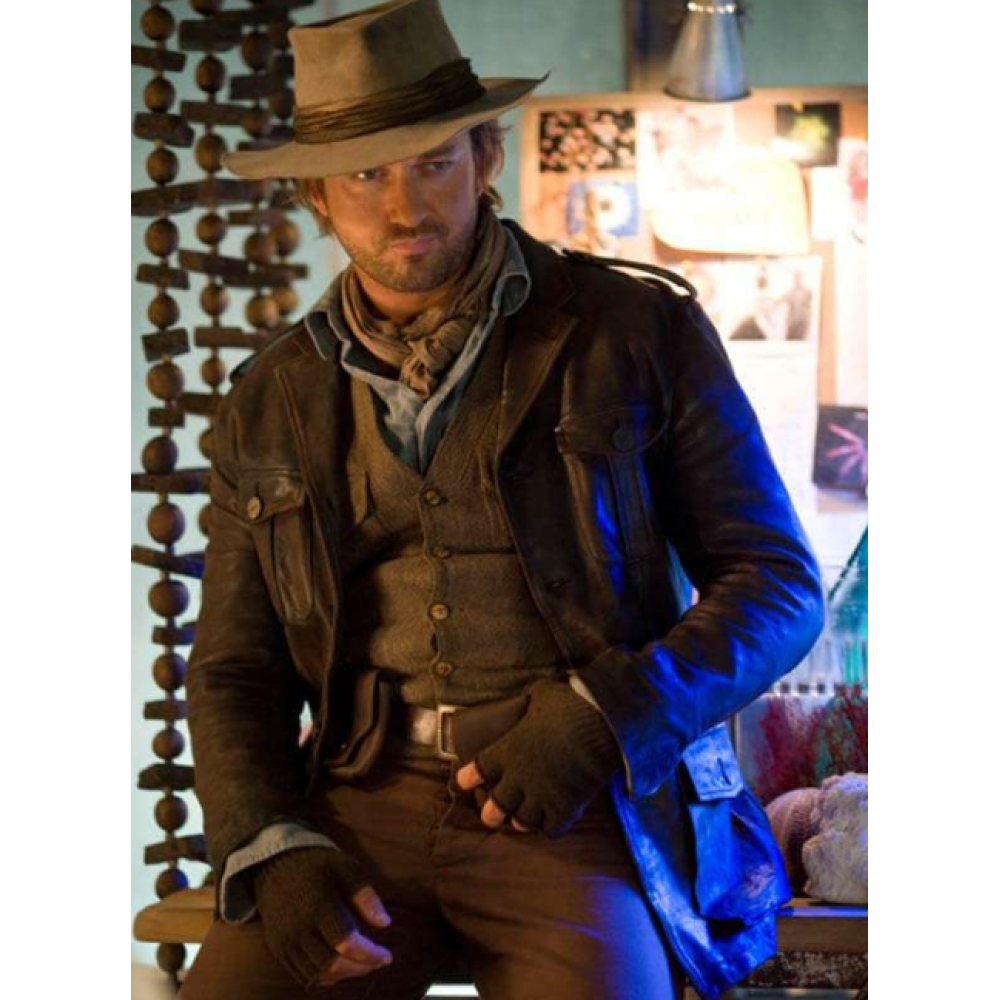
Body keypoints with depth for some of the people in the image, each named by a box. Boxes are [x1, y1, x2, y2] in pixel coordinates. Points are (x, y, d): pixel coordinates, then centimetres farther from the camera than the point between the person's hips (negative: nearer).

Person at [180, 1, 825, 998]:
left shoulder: (641, 335, 4)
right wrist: (272, 851, -5)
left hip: (584, 810, -2)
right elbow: (234, 671, 15)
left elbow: (779, 586, 4)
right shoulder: (271, 403, 13)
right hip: (364, 805, 3)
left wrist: (600, 720, -12)